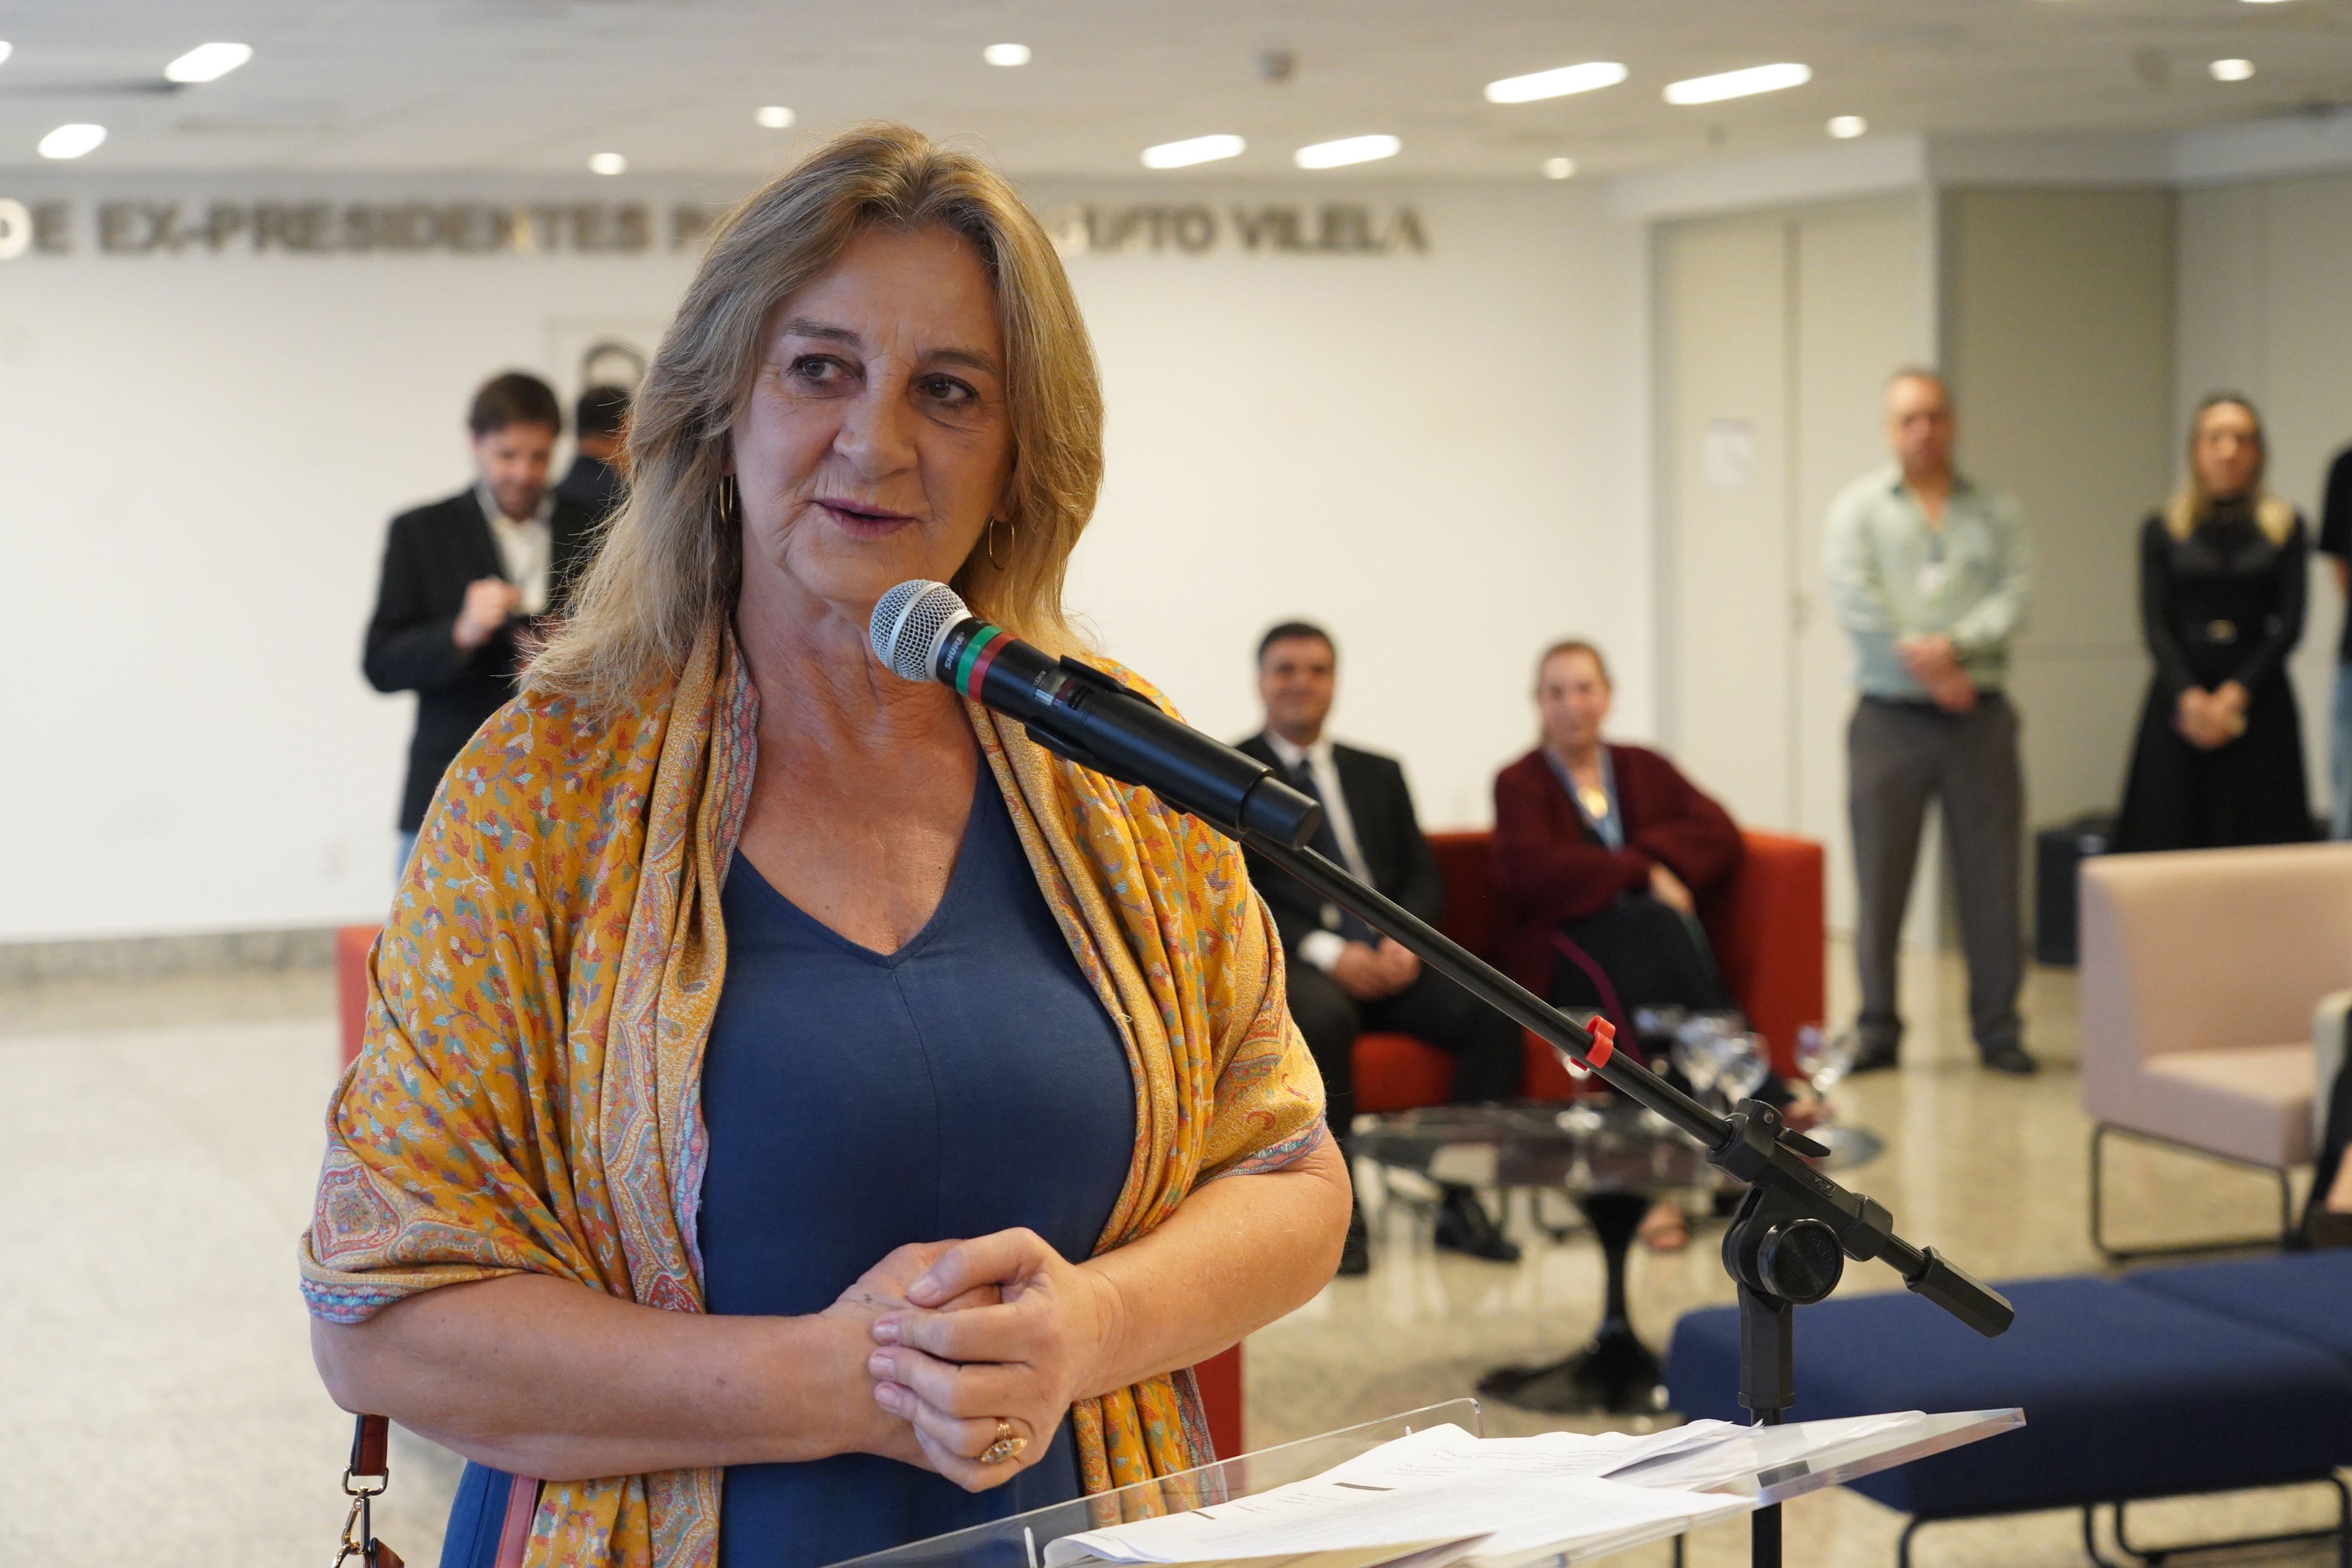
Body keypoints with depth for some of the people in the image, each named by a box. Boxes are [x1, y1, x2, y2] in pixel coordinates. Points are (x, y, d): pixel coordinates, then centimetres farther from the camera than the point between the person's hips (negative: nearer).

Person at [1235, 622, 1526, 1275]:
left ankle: (1461, 1202, -17)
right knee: (1322, 1018, -39)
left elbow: (1422, 878, 16)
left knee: (1492, 1009, -24)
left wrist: (1405, 939, -8)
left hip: (1389, 957, 4)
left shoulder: (1379, 774, 23)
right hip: (1288, 959, -4)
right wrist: (1322, 950, -16)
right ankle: (1337, 1214, -29)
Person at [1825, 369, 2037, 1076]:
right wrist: (1928, 671, -11)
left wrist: (1955, 645, -18)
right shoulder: (1859, 506, 6)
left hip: (1980, 717, 1)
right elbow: (1854, 598, -6)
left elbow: (2016, 594, -1)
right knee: (1880, 877, 0)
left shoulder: (1994, 510, 11)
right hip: (1889, 718, -1)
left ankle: (1998, 1027, 10)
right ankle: (1877, 1028, 9)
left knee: (1992, 874, 1)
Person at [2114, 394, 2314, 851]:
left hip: (2258, 701, 0)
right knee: (2170, 834, -4)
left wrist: (2236, 694, -12)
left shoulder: (2285, 528, 8)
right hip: (2179, 704, 0)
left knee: (2262, 834, -4)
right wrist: (2191, 697, -14)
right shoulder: (2163, 531, 8)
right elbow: (2155, 624, 0)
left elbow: (2289, 625, 0)